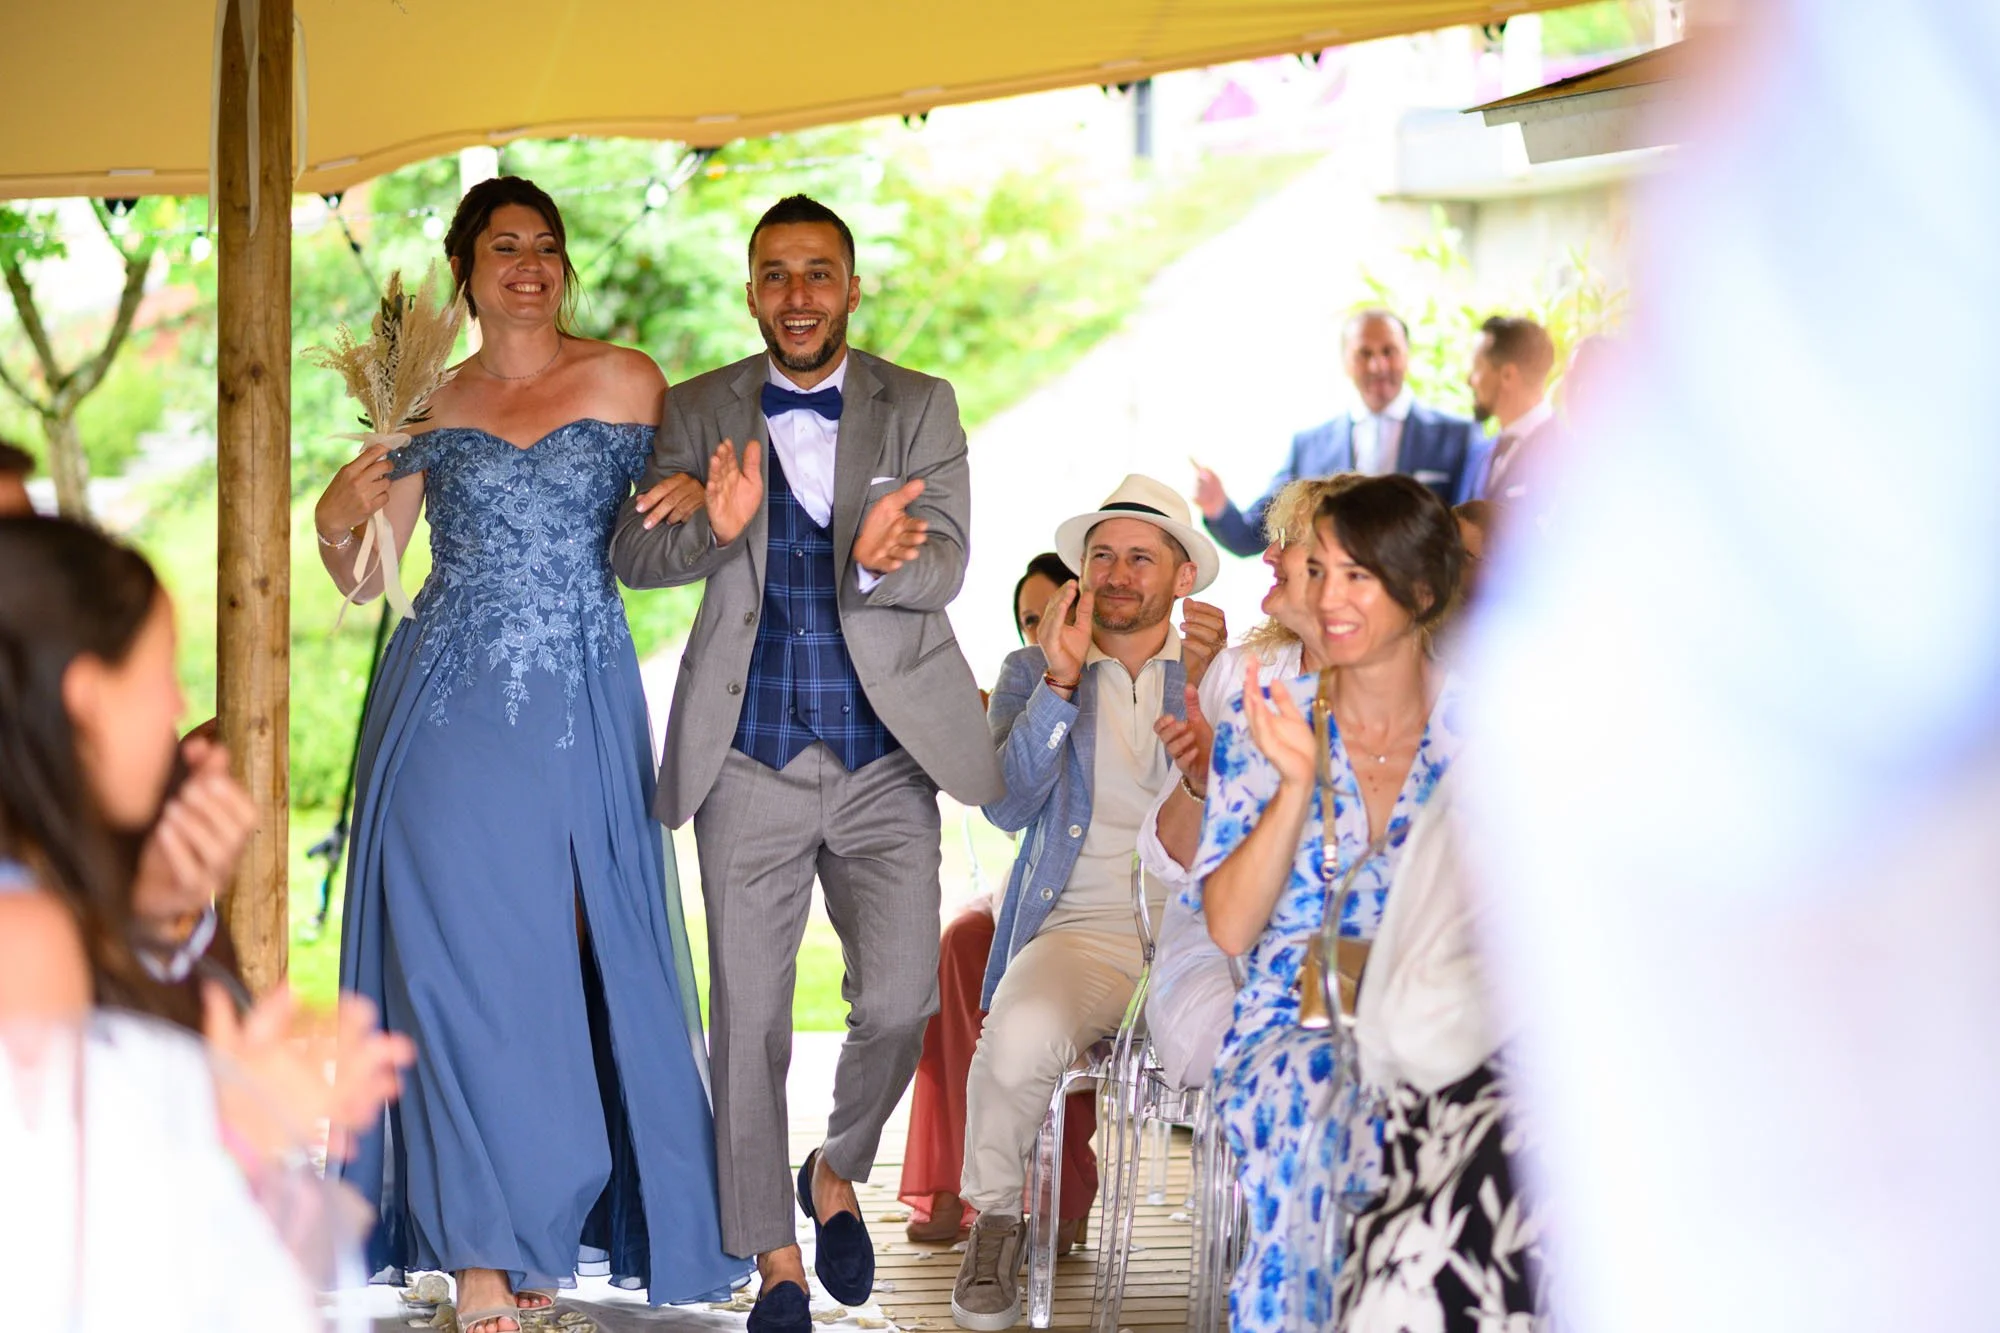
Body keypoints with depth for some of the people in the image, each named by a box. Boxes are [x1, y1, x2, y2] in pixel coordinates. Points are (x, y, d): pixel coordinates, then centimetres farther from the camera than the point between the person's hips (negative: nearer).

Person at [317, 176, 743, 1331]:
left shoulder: (626, 383, 5)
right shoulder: (431, 408, 10)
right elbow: (362, 578, 14)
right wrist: (340, 522, -7)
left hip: (578, 713, -1)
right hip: (447, 707, 1)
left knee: (560, 961, -1)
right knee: (459, 959, -4)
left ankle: (541, 1231, 11)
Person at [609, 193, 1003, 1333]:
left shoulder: (921, 408, 3)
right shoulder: (702, 413, 5)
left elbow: (948, 564, -8)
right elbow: (633, 557, -4)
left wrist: (880, 561, -31)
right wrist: (714, 527, -26)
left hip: (886, 760, 0)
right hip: (752, 761, 0)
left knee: (901, 999, -7)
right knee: (750, 1015, 3)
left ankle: (839, 1172, 23)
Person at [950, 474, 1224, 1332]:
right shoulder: (1033, 673, 15)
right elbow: (1006, 806, -1)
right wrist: (1060, 680, -10)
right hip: (1081, 931, 0)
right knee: (1020, 1034, -35)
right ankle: (995, 1220, -7)